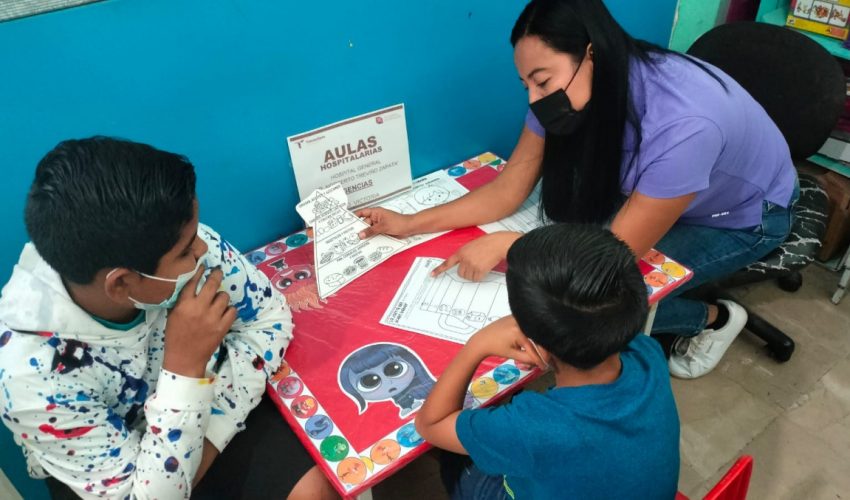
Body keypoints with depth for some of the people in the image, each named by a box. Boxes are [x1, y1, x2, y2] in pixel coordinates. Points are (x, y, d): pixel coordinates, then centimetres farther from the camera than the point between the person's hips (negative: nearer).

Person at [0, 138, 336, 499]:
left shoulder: (170, 239, -26)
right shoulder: (31, 372, -34)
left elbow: (270, 318, -12)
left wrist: (210, 435, -19)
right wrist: (185, 367, -38)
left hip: (205, 412, 3)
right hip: (122, 470, -2)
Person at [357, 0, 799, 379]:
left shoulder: (682, 124, -42)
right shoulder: (570, 91, -21)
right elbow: (508, 189, -16)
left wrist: (505, 245, -35)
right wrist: (410, 223, -22)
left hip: (746, 216, -6)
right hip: (660, 194, 6)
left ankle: (715, 318, 7)